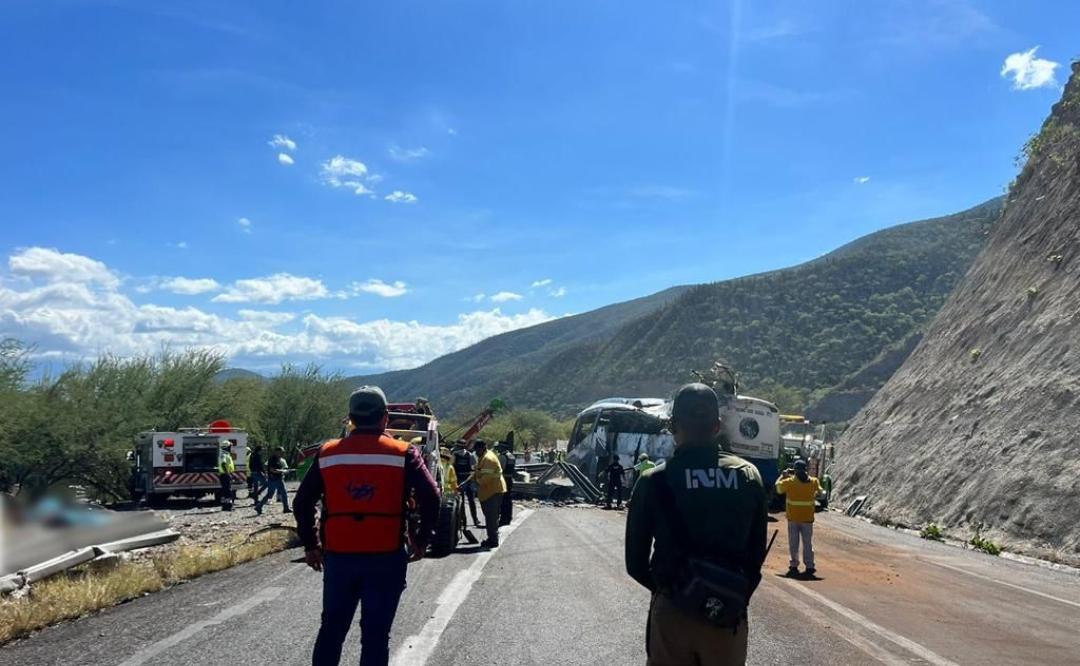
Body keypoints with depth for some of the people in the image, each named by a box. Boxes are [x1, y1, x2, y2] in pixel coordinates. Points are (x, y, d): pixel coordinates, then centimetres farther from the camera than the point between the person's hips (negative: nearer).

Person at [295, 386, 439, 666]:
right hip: (386, 558, -2)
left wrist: (310, 544, 16)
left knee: (331, 629, 17)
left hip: (338, 557, 3)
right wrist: (422, 541, 3)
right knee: (375, 634, 6)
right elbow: (431, 498, -9)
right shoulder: (403, 454, -3)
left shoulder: (327, 454, 4)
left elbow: (302, 502, 7)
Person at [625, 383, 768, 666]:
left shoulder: (653, 482, -10)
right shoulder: (748, 476, -3)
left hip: (673, 614, -2)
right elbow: (757, 553, 4)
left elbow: (635, 563, -3)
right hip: (730, 617, 2)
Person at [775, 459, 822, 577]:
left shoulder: (790, 481, -11)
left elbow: (778, 487, 5)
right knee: (808, 543, 9)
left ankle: (794, 565, 11)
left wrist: (783, 475, 14)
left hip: (793, 518, -1)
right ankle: (809, 567, 8)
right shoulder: (813, 481, -3)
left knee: (793, 543, 9)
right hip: (807, 518, 1)